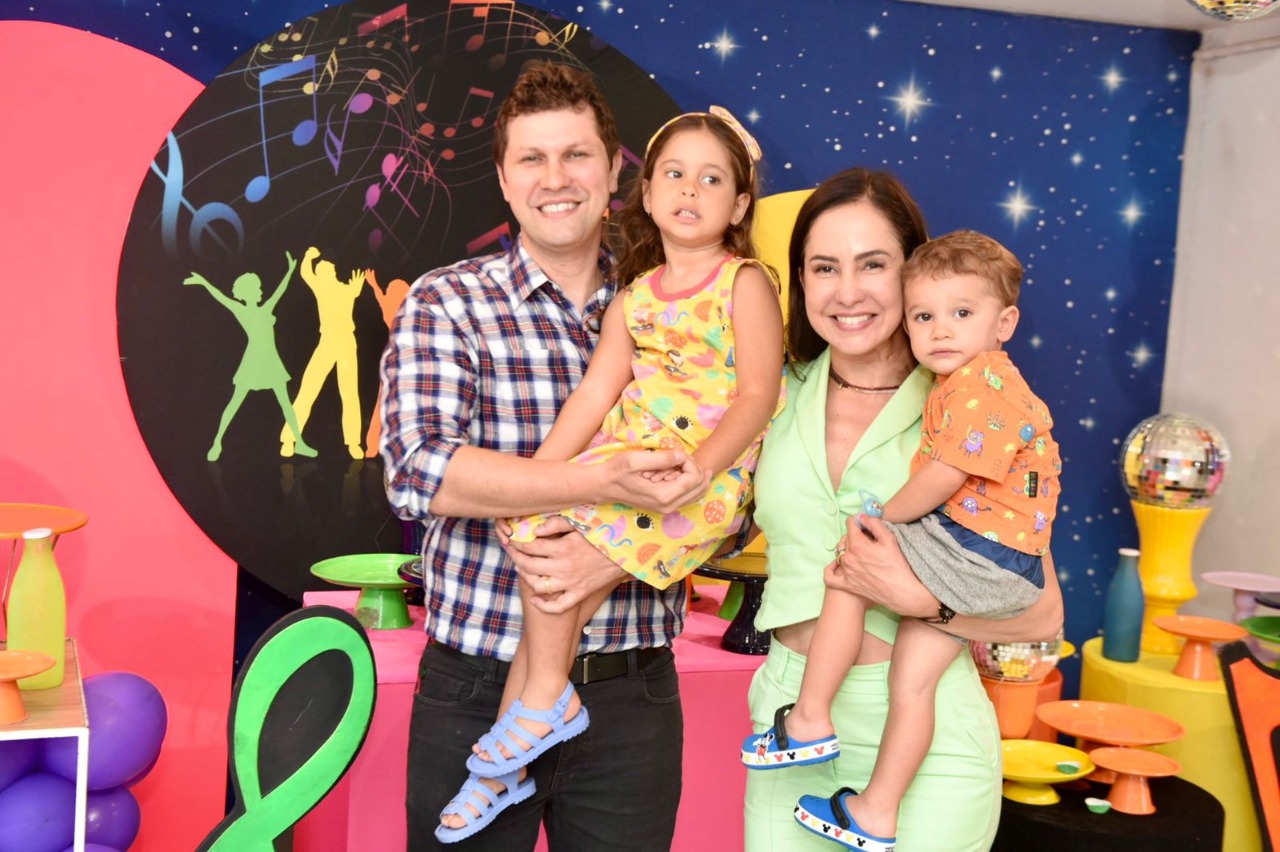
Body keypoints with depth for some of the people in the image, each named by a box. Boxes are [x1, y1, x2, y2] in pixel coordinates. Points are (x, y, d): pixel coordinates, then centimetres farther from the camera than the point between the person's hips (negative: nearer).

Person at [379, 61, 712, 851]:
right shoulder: (447, 303, -3)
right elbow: (419, 471, -19)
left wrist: (613, 556, -19)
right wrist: (604, 483, -27)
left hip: (632, 696, 2)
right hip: (475, 692, -2)